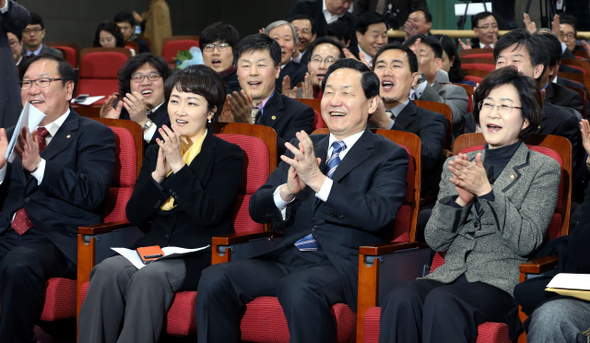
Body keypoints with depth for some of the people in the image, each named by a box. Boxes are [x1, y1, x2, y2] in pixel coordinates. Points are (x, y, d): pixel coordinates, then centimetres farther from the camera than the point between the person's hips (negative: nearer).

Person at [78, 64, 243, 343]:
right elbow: (135, 216, 11)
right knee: (108, 270, -27)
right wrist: (158, 174, -4)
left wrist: (178, 166, -12)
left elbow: (209, 214, -11)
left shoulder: (227, 155, 3)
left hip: (199, 256, -4)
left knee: (151, 276, -35)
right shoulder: (155, 152, 18)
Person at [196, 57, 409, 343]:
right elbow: (257, 210, 15)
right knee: (214, 279, -21)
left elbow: (379, 215, -13)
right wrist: (286, 191, -9)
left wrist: (318, 180, -21)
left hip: (341, 264, -5)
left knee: (298, 287, -38)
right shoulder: (303, 148, 21)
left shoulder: (389, 156, 6)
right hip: (287, 258, 5)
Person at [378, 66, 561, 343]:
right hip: (450, 276, 4)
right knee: (400, 299, -31)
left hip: (502, 281, -4)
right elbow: (435, 241, 14)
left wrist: (486, 190, -12)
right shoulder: (456, 165, 20)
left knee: (442, 302, -37)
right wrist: (460, 199, -4)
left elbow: (526, 242, -4)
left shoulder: (543, 168, 8)